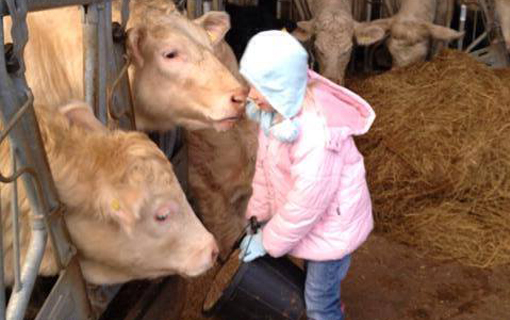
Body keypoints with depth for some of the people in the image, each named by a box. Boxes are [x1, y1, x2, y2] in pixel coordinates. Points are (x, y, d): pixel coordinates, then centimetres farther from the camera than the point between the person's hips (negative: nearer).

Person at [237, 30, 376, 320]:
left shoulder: (316, 132, -37)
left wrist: (269, 241, -17)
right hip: (311, 217, 8)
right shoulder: (279, 109, -11)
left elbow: (307, 201, -29)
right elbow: (265, 165, 1)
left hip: (331, 221, -8)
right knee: (317, 284, 28)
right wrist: (258, 215, 8)